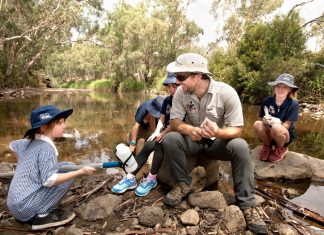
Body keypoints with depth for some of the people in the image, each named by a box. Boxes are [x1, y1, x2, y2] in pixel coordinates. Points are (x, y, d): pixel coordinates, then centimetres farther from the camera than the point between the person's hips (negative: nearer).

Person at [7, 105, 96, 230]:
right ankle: (42, 216, -6)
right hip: (25, 207, -8)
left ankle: (35, 214, 12)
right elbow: (49, 180, -25)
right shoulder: (46, 148, -18)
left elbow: (12, 145, 29)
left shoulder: (28, 142, 8)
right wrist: (80, 172, -22)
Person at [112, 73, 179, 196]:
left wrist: (163, 134, -16)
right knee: (147, 146, -17)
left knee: (160, 144, -32)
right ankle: (131, 178, -12)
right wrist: (157, 132, -7)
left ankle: (152, 179, -19)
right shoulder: (167, 100, 10)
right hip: (165, 131, 6)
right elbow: (162, 119, 10)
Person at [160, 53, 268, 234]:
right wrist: (189, 129, -35)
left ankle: (247, 203, -16)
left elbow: (237, 130, -18)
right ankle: (183, 184, -5)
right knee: (170, 139, -28)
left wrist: (218, 132, -42)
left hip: (219, 141, -1)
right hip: (193, 140, 2)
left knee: (240, 146, -32)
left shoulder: (227, 92, -22)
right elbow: (175, 122, -11)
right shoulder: (181, 92, -14)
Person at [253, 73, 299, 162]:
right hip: (269, 134, 2)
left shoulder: (293, 104, -14)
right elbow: (263, 119, -4)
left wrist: (278, 122, -37)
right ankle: (267, 146, 0)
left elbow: (286, 126, -14)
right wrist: (265, 120, -29)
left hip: (285, 135, -2)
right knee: (257, 124, -30)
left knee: (276, 128, -36)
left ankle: (281, 149, -1)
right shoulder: (267, 101, -8)